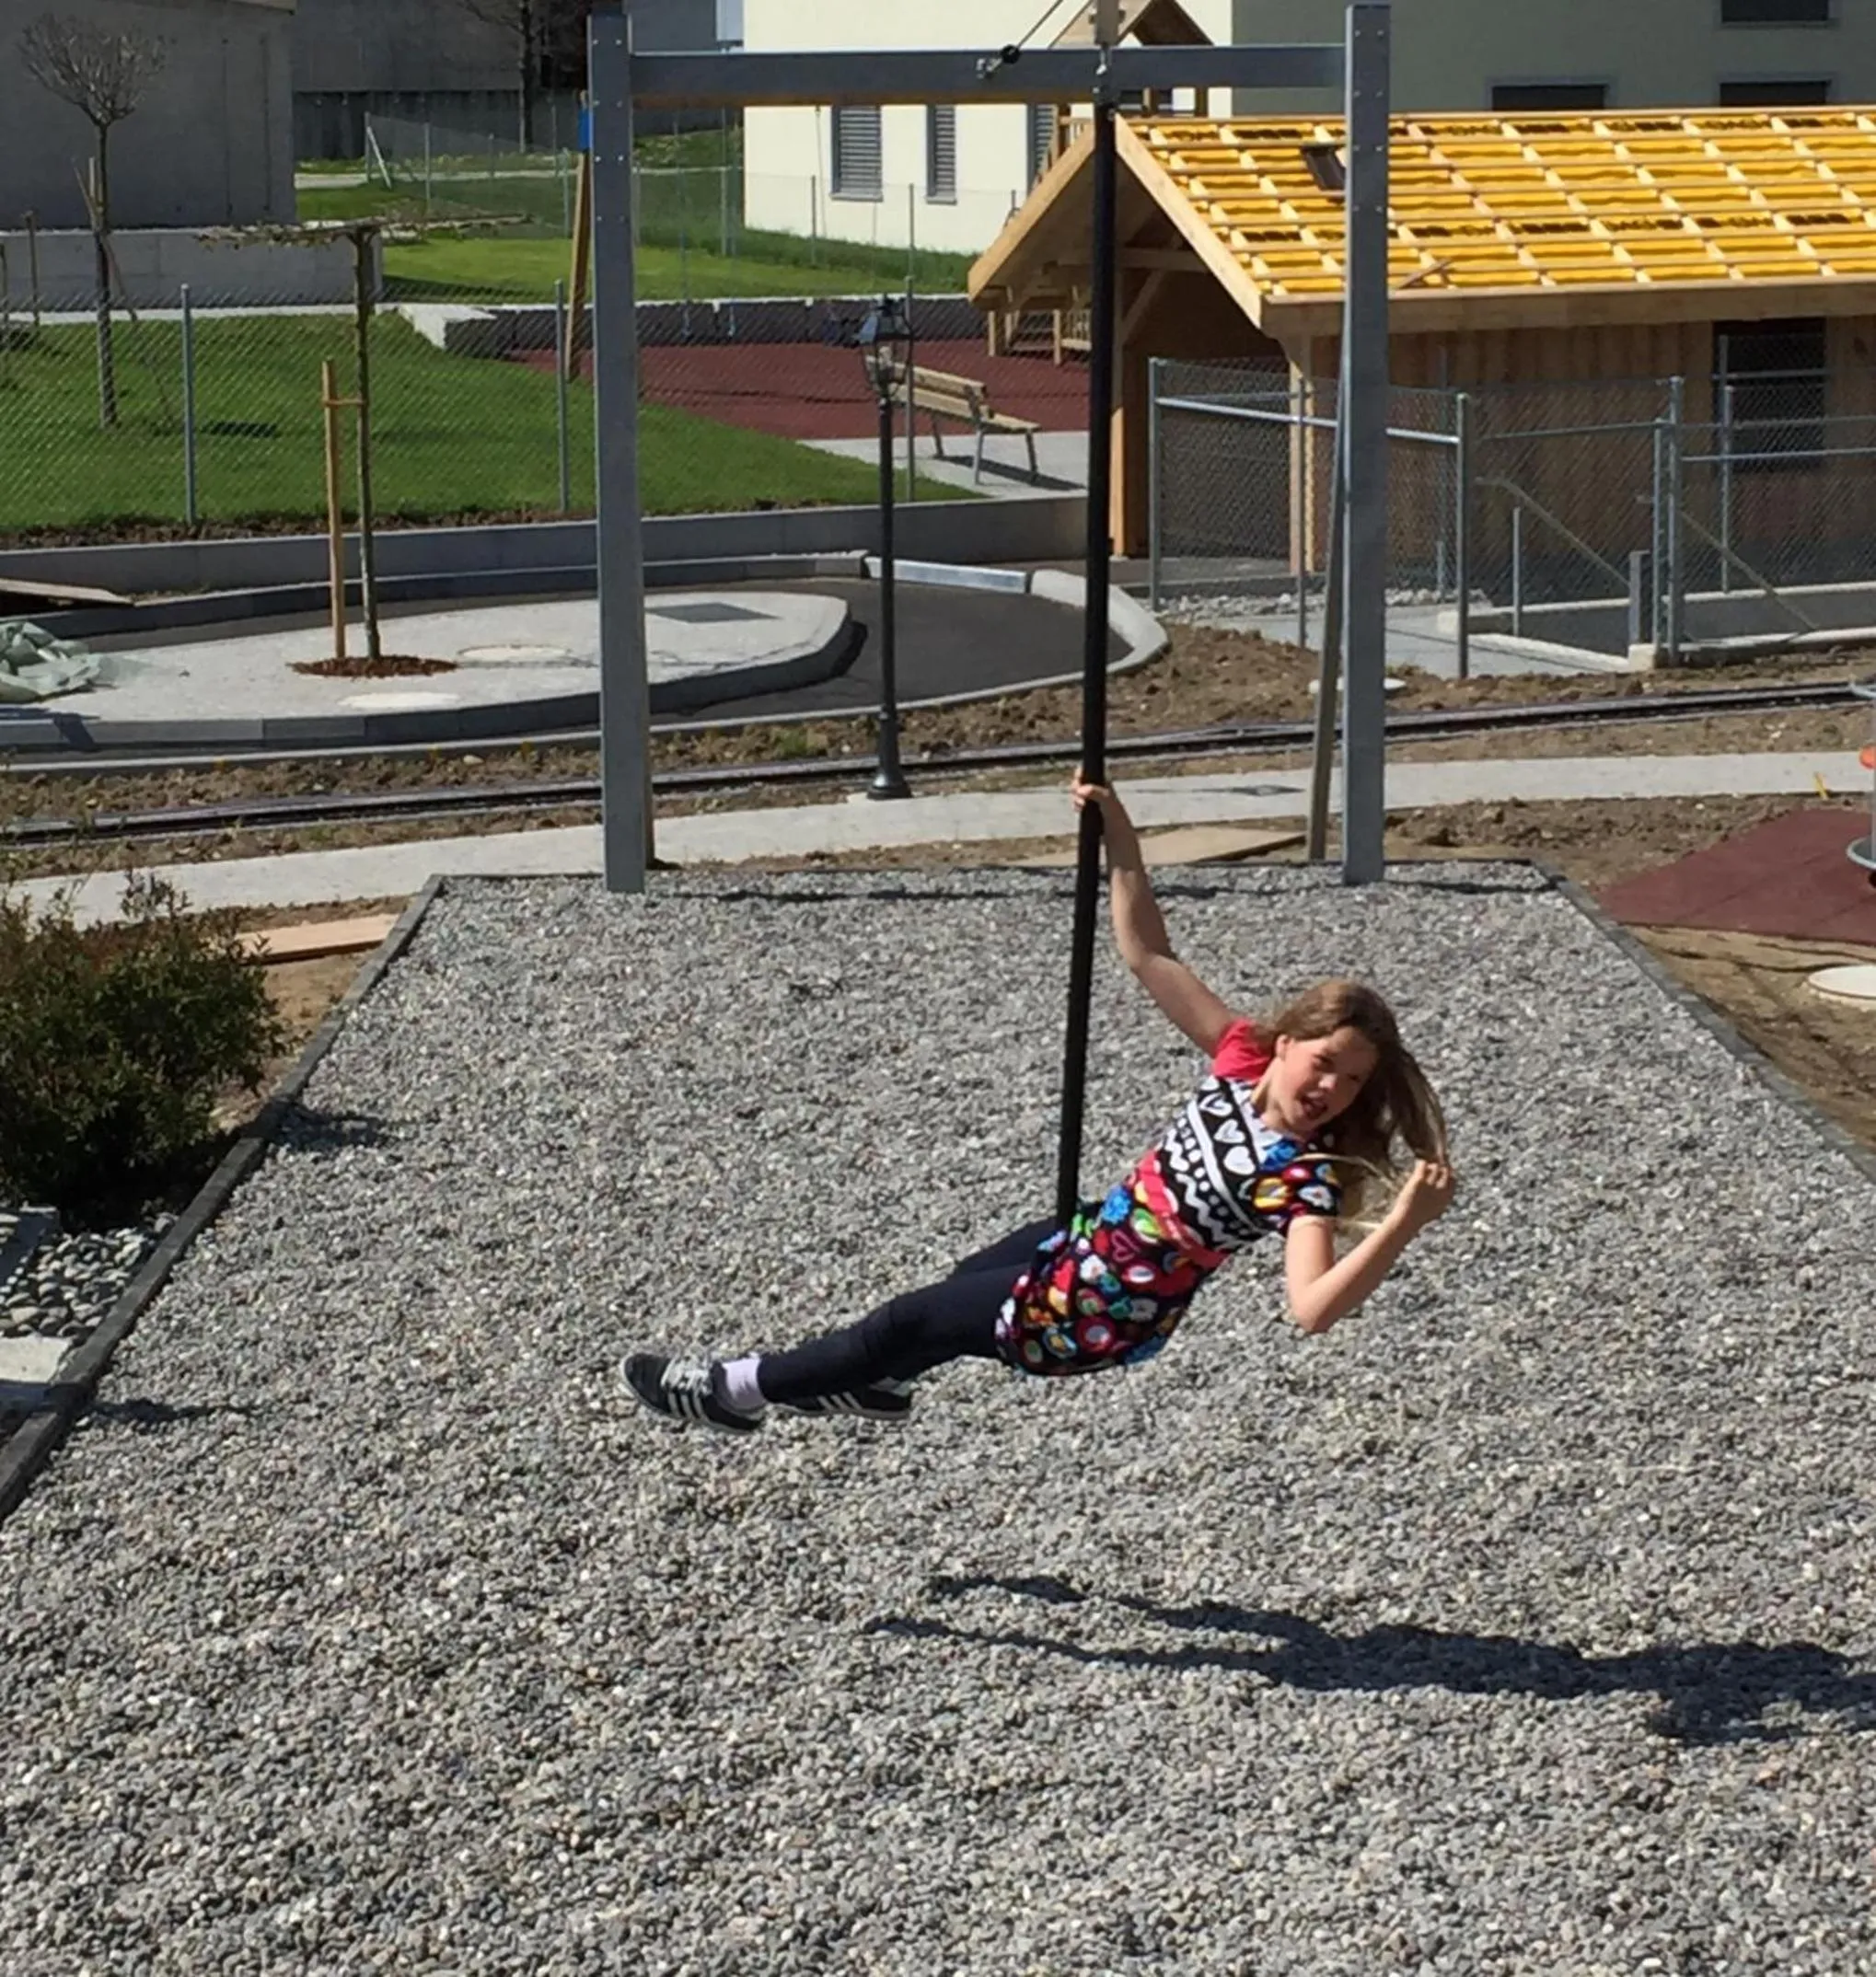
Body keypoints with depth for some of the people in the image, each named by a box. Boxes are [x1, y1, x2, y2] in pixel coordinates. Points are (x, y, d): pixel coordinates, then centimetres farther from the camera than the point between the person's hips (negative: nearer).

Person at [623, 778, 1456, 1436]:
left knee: (908, 1322, 13)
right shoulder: (1245, 1059, -14)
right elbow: (1148, 957, -9)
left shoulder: (1306, 1178, -31)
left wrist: (1405, 1222, -57)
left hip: (1096, 1320, -6)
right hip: (1084, 1240, 6)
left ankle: (739, 1388, 37)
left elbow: (1314, 1306, -44)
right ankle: (875, 1382, 65)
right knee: (958, 1282, 32)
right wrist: (1119, 840, -19)